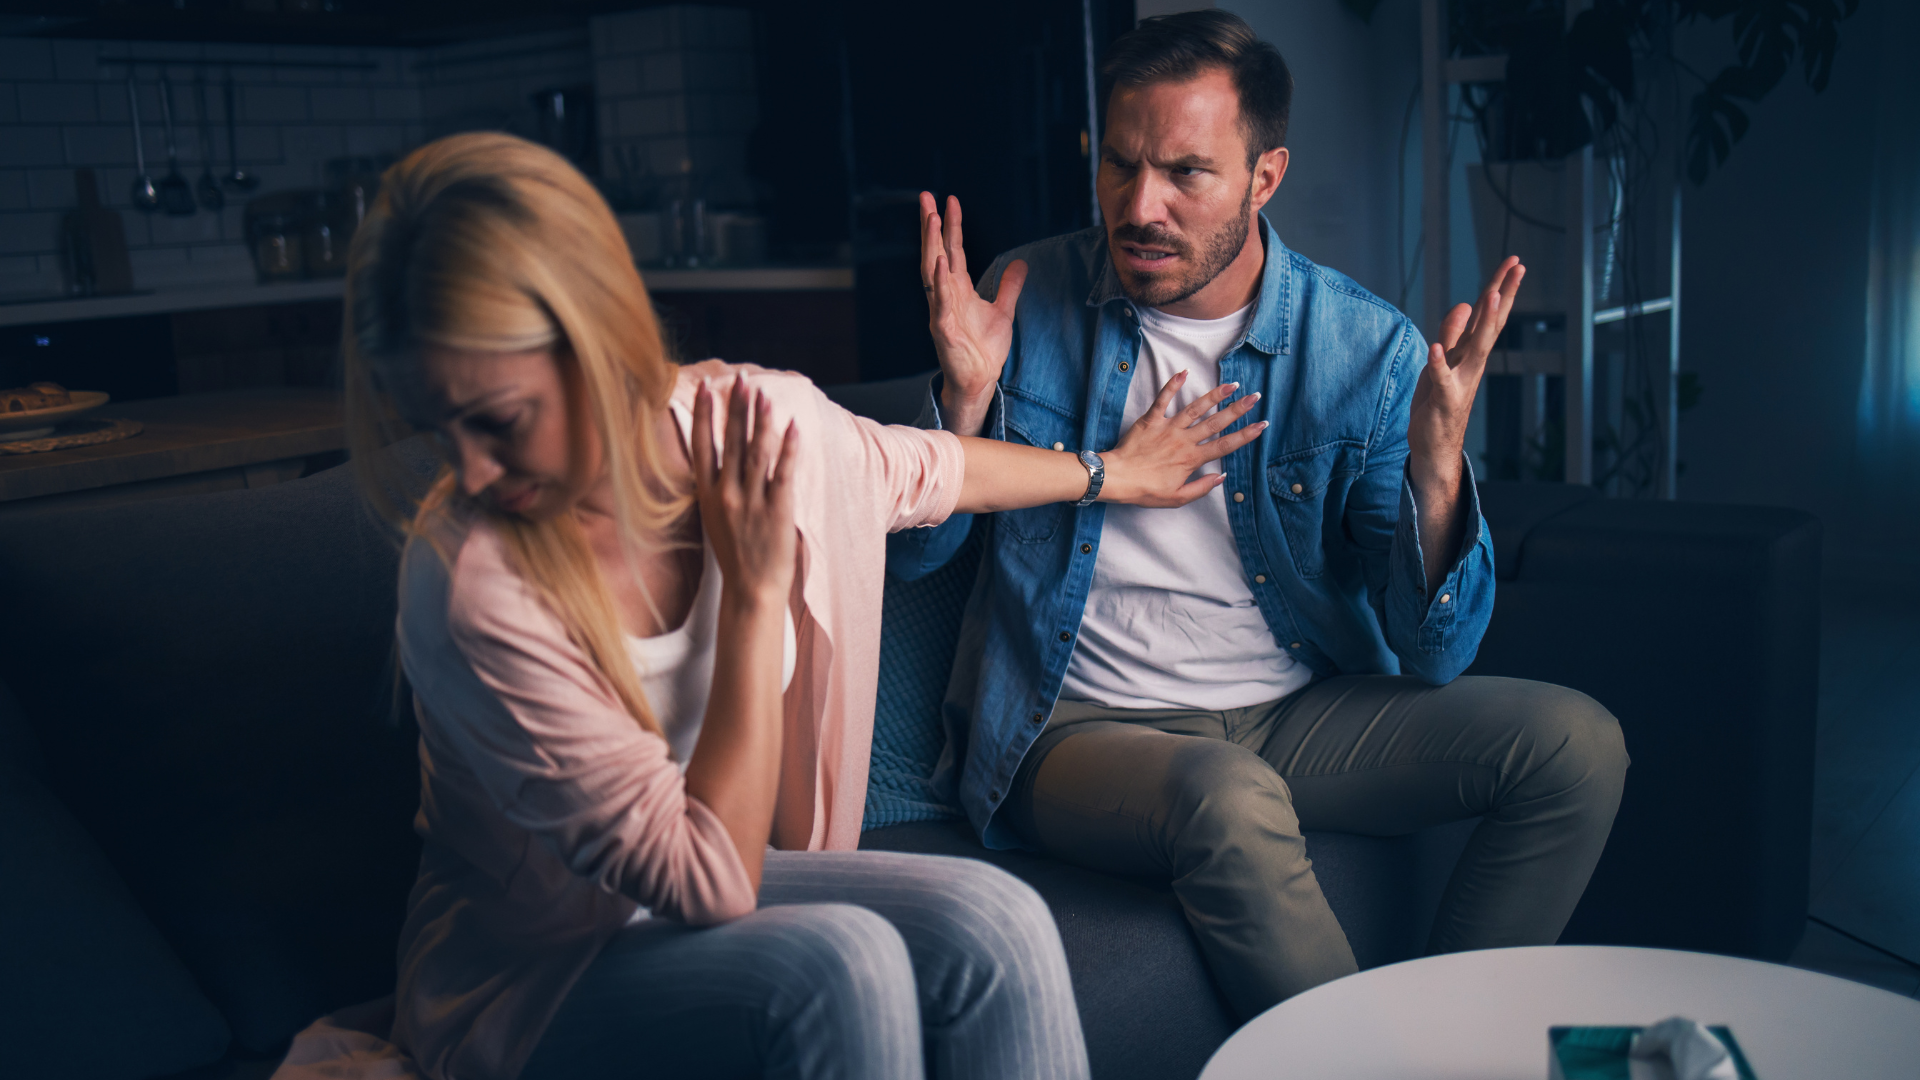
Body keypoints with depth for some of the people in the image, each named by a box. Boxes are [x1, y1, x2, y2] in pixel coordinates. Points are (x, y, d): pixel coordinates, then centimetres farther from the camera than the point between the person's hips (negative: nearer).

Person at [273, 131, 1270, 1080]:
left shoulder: (761, 422, -14)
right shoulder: (471, 584, -30)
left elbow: (927, 468, 11)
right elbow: (707, 880, -26)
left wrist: (1111, 472, 26)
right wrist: (754, 593, -26)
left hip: (712, 885, 5)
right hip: (532, 976, -5)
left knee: (993, 927, -20)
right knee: (840, 966, -31)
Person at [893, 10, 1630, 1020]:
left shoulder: (1369, 348, -7)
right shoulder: (1025, 299, -5)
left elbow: (1432, 656, -8)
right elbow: (907, 552, -1)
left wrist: (1436, 466, -26)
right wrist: (965, 398, -19)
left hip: (1298, 710, 3)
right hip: (1079, 726, -2)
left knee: (1575, 741, -13)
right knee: (1232, 801, -34)